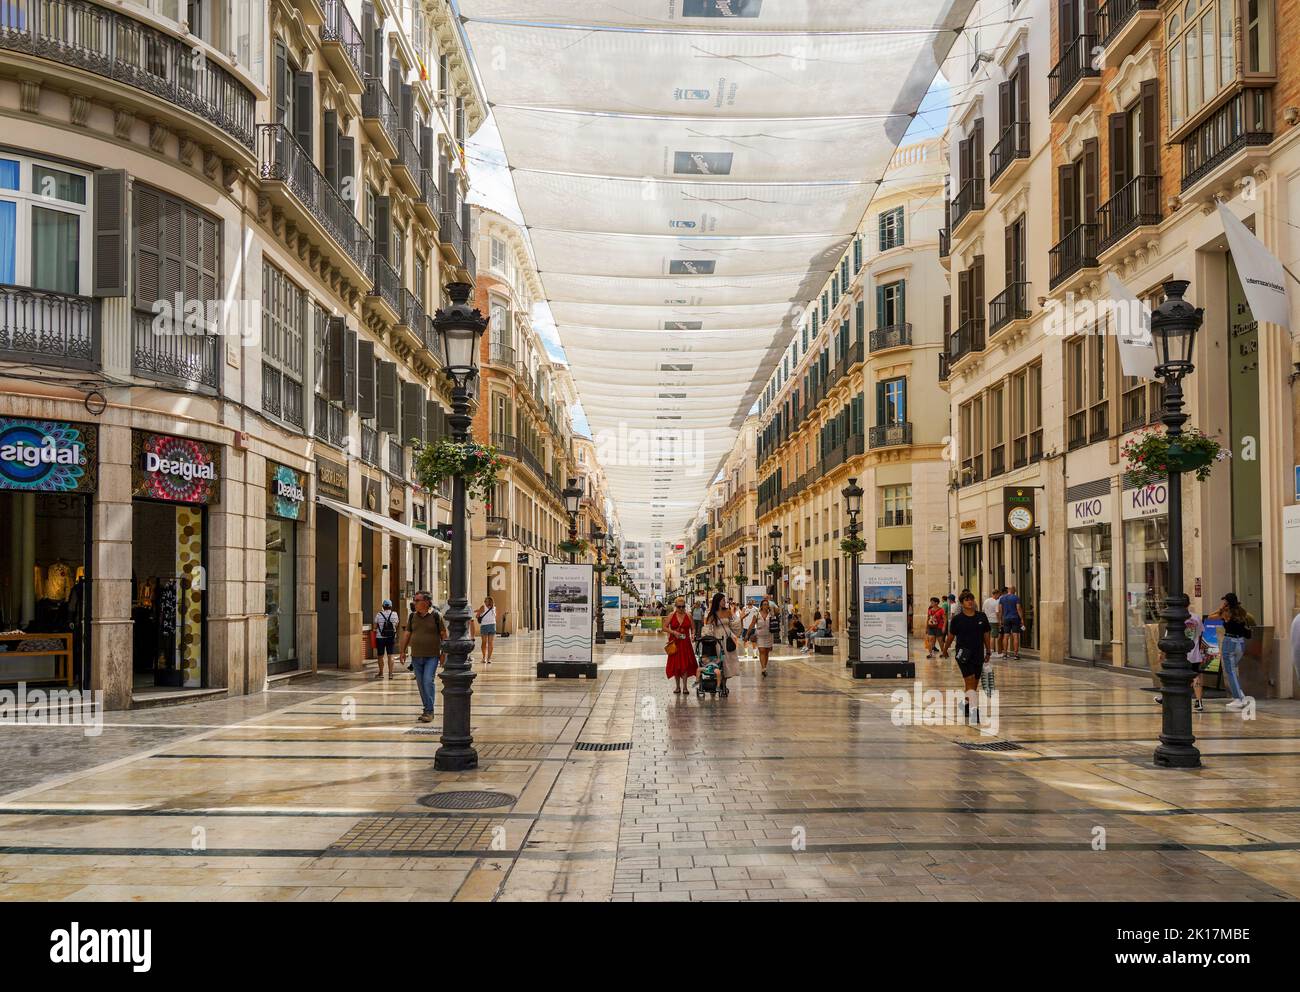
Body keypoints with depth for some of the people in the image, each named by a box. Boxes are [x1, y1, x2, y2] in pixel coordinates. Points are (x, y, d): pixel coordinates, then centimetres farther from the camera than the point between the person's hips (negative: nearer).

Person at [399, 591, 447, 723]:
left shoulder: (436, 616, -5)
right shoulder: (412, 616, 7)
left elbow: (444, 635, -2)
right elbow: (407, 635, 14)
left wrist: (444, 652, -6)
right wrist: (403, 651, 11)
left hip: (432, 656, -5)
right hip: (416, 656, 5)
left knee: (428, 681, -13)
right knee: (421, 683, 8)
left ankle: (430, 711, -9)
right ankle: (427, 709, 20)